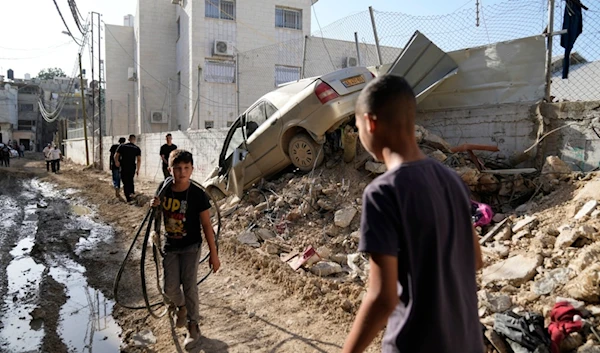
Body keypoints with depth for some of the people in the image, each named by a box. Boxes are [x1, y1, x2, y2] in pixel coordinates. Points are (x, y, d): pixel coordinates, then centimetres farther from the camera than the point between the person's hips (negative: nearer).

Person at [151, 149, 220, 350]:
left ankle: (193, 327, 19)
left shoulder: (197, 195, -18)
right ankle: (180, 306, 38)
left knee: (189, 285, 0)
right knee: (170, 288, 3)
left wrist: (214, 254, -12)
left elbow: (206, 225, -13)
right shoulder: (164, 190, -7)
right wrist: (155, 207, -14)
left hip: (191, 247, -3)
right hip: (170, 246, 3)